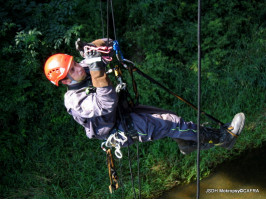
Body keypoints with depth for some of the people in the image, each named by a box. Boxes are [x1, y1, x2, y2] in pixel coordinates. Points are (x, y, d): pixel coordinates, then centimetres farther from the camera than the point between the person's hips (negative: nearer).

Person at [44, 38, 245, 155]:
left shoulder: (86, 70, -4)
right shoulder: (74, 100, -26)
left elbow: (108, 44, -2)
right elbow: (106, 104, -40)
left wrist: (91, 47, -24)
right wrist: (96, 69, -45)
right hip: (120, 129, -8)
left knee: (170, 117, 8)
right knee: (173, 123, -11)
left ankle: (187, 144, 36)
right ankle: (221, 137, 2)